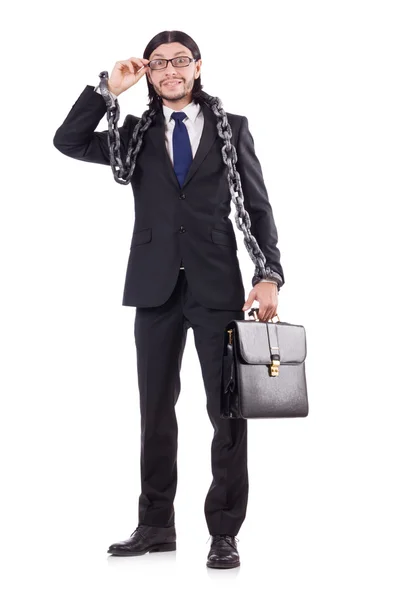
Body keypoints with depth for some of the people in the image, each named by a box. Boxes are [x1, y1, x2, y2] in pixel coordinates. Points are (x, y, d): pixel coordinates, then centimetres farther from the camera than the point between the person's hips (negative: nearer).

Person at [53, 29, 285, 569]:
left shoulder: (232, 128, 7)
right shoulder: (136, 134, 12)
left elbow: (258, 208, 4)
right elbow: (68, 142, 2)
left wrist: (269, 275, -7)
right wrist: (109, 90, -4)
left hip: (216, 285, -2)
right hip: (156, 285, 2)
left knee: (227, 411, -2)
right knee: (156, 409, 8)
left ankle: (224, 532, 7)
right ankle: (156, 525, 18)